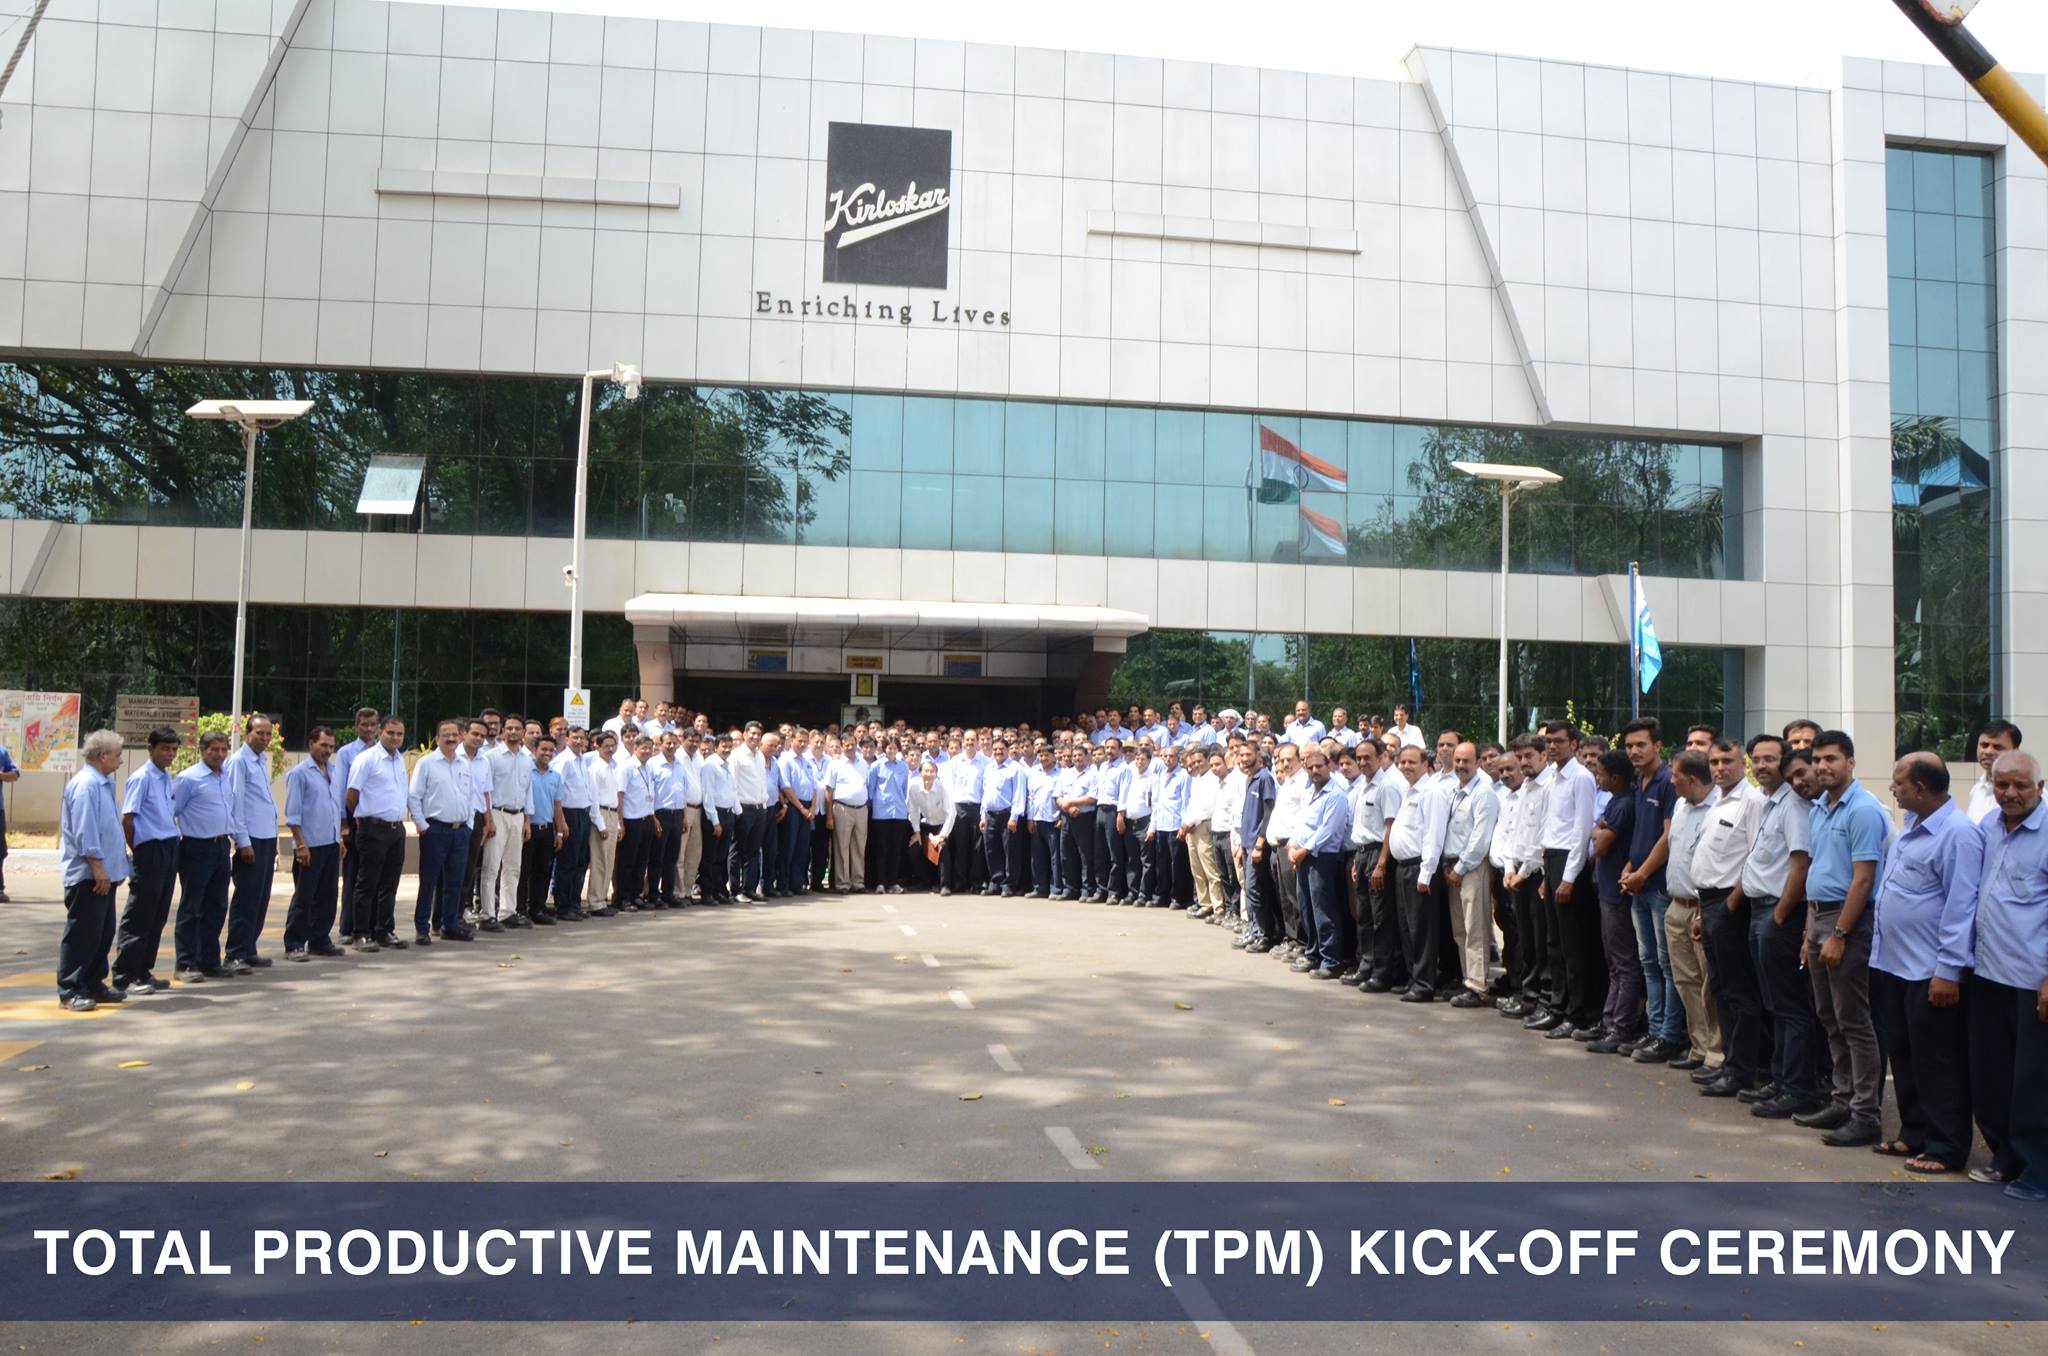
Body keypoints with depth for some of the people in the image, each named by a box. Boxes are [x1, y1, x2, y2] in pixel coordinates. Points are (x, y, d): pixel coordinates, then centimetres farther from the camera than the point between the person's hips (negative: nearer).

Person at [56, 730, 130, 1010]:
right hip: (88, 875, -10)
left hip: (103, 873, 10)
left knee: (103, 933, 14)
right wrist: (97, 866, -22)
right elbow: (84, 831, -21)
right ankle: (70, 990, 2)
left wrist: (116, 864, 21)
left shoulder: (103, 784, 15)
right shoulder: (86, 785, -16)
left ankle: (93, 984, 22)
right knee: (82, 933, -4)